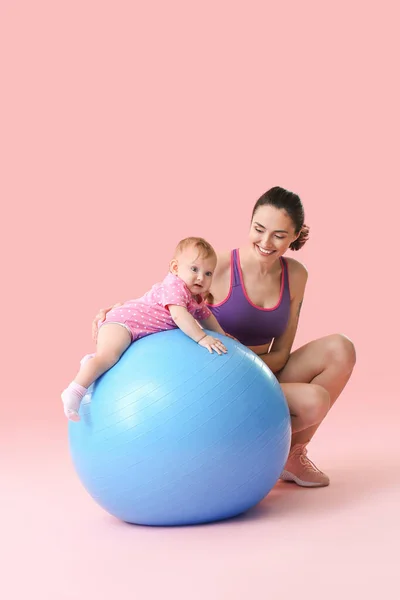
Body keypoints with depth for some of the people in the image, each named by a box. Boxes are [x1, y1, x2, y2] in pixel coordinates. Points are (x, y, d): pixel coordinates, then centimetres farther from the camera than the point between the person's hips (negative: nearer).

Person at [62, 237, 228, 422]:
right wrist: (202, 338, -40)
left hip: (138, 329, 11)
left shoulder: (196, 299, 9)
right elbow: (178, 315, -37)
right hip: (121, 321, -11)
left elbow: (206, 316, 29)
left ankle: (93, 362, 22)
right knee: (109, 355, -29)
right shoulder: (175, 286, -22)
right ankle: (75, 392, -33)